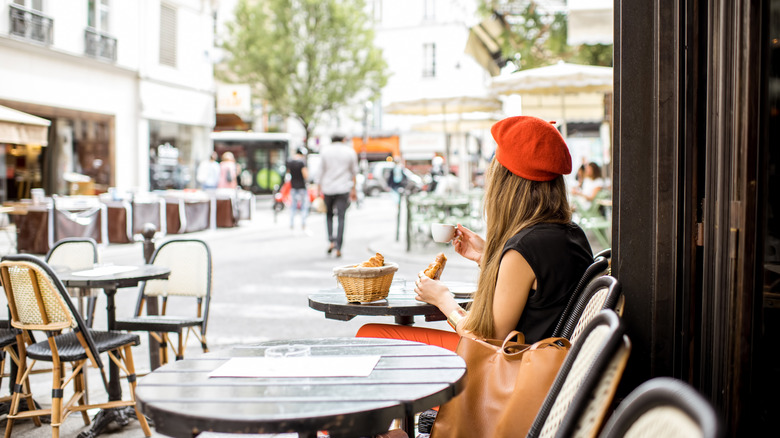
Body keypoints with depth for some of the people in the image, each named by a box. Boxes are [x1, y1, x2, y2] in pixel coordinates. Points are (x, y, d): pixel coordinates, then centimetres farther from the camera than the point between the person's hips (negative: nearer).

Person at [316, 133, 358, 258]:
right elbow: (354, 172, 6)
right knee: (341, 217, 0)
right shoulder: (350, 151, 4)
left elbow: (321, 171, 1)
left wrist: (319, 189, 5)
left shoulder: (325, 150, 2)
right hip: (343, 189, 0)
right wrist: (353, 190, 12)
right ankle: (338, 248, -6)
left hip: (328, 188, 0)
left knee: (329, 214, 18)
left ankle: (331, 241, 2)